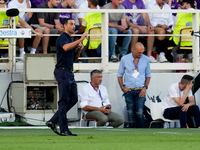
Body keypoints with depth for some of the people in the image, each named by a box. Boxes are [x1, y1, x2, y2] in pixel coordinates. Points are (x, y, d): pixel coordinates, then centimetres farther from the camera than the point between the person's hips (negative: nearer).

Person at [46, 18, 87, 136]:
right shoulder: (62, 38, -9)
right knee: (64, 101, -8)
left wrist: (79, 50, 5)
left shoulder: (72, 40, 20)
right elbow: (66, 47, -33)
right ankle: (64, 130, -7)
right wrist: (80, 40, -33)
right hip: (62, 72, -10)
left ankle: (53, 121, 16)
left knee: (73, 99, 10)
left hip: (70, 73, 10)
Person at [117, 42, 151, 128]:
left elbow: (148, 75, 13)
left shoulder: (146, 59, 5)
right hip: (128, 90, 0)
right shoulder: (125, 59, 3)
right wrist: (122, 88, -1)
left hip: (140, 91, 0)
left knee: (140, 113, -11)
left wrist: (145, 87, 0)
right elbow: (120, 75, 10)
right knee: (131, 114, 0)